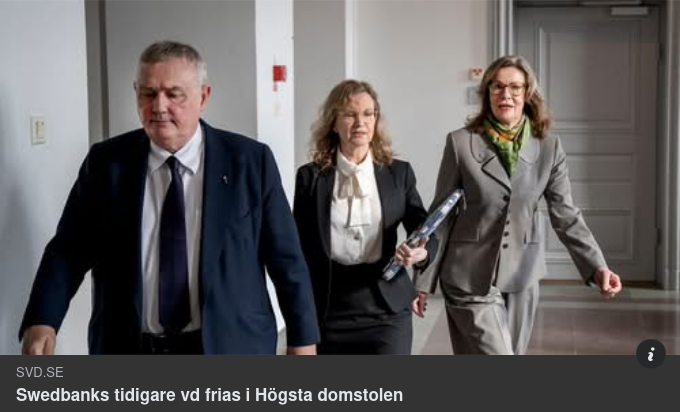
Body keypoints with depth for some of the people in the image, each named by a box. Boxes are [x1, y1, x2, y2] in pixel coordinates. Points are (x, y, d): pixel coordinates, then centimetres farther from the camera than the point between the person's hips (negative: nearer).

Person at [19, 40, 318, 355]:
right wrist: (42, 321, -16)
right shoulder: (105, 162, -1)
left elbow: (285, 258, -2)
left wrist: (302, 340, -1)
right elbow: (69, 250, 0)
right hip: (129, 350, 2)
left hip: (228, 349, -1)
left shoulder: (250, 161, -6)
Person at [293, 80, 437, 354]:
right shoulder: (311, 176, 3)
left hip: (387, 310, 0)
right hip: (329, 311, 0)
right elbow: (299, 247, 5)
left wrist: (421, 253, -21)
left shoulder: (399, 173, 5)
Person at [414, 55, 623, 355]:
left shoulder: (549, 147, 1)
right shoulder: (461, 143, -6)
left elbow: (566, 216, -1)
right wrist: (423, 282, -1)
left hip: (521, 277, 3)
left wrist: (597, 267, -15)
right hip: (471, 278, -3)